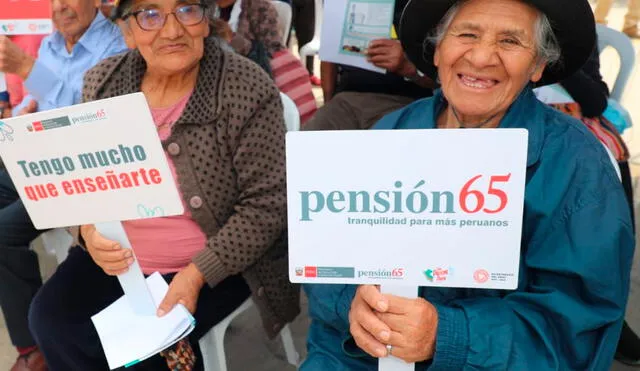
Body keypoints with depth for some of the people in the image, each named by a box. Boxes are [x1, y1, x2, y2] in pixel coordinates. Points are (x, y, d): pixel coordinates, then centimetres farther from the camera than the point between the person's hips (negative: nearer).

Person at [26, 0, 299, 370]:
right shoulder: (102, 82, -4)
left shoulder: (248, 89, -20)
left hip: (216, 263, -5)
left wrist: (197, 274, -23)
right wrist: (89, 230, -17)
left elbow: (265, 205, -18)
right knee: (52, 319, -5)